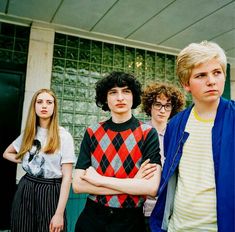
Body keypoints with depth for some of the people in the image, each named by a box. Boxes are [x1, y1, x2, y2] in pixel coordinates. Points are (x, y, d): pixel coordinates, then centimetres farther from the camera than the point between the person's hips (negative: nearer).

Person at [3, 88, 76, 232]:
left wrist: (59, 213, -17)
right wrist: (27, 161, 3)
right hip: (25, 190, 5)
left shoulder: (64, 136, -10)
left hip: (50, 192, -4)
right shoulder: (29, 133, 6)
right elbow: (7, 153, 22)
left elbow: (67, 177, -13)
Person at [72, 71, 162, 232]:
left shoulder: (148, 133, -9)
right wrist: (132, 183, -17)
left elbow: (151, 187, -21)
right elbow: (78, 185, -10)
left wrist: (98, 179, -16)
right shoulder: (92, 133, -3)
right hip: (91, 217, 2)